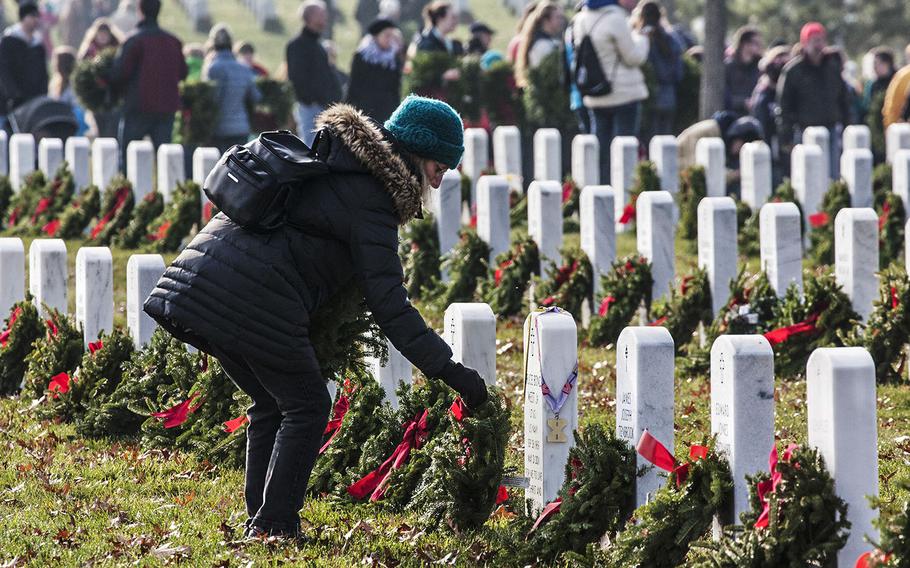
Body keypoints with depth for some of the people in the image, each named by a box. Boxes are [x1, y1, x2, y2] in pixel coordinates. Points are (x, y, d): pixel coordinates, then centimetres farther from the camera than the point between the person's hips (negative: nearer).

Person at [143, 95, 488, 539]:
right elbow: (389, 304, -11)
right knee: (306, 407, 6)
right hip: (254, 299, -9)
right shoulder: (370, 200, -6)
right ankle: (273, 525, 3)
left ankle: (259, 517, 23)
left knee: (271, 403, 22)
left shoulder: (329, 160, 21)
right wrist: (449, 370, -11)